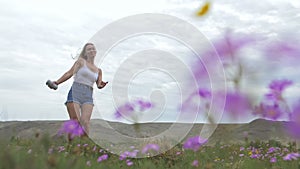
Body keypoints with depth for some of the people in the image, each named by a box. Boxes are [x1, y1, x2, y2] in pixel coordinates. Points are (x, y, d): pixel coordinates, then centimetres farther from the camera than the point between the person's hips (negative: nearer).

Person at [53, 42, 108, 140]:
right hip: (75, 92, -3)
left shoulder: (98, 70, 21)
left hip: (88, 96, 3)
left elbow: (98, 85, 14)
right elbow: (70, 73, 2)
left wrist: (101, 85, -9)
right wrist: (57, 82, -8)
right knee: (75, 121, -12)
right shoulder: (81, 61, 10)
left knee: (85, 121, -14)